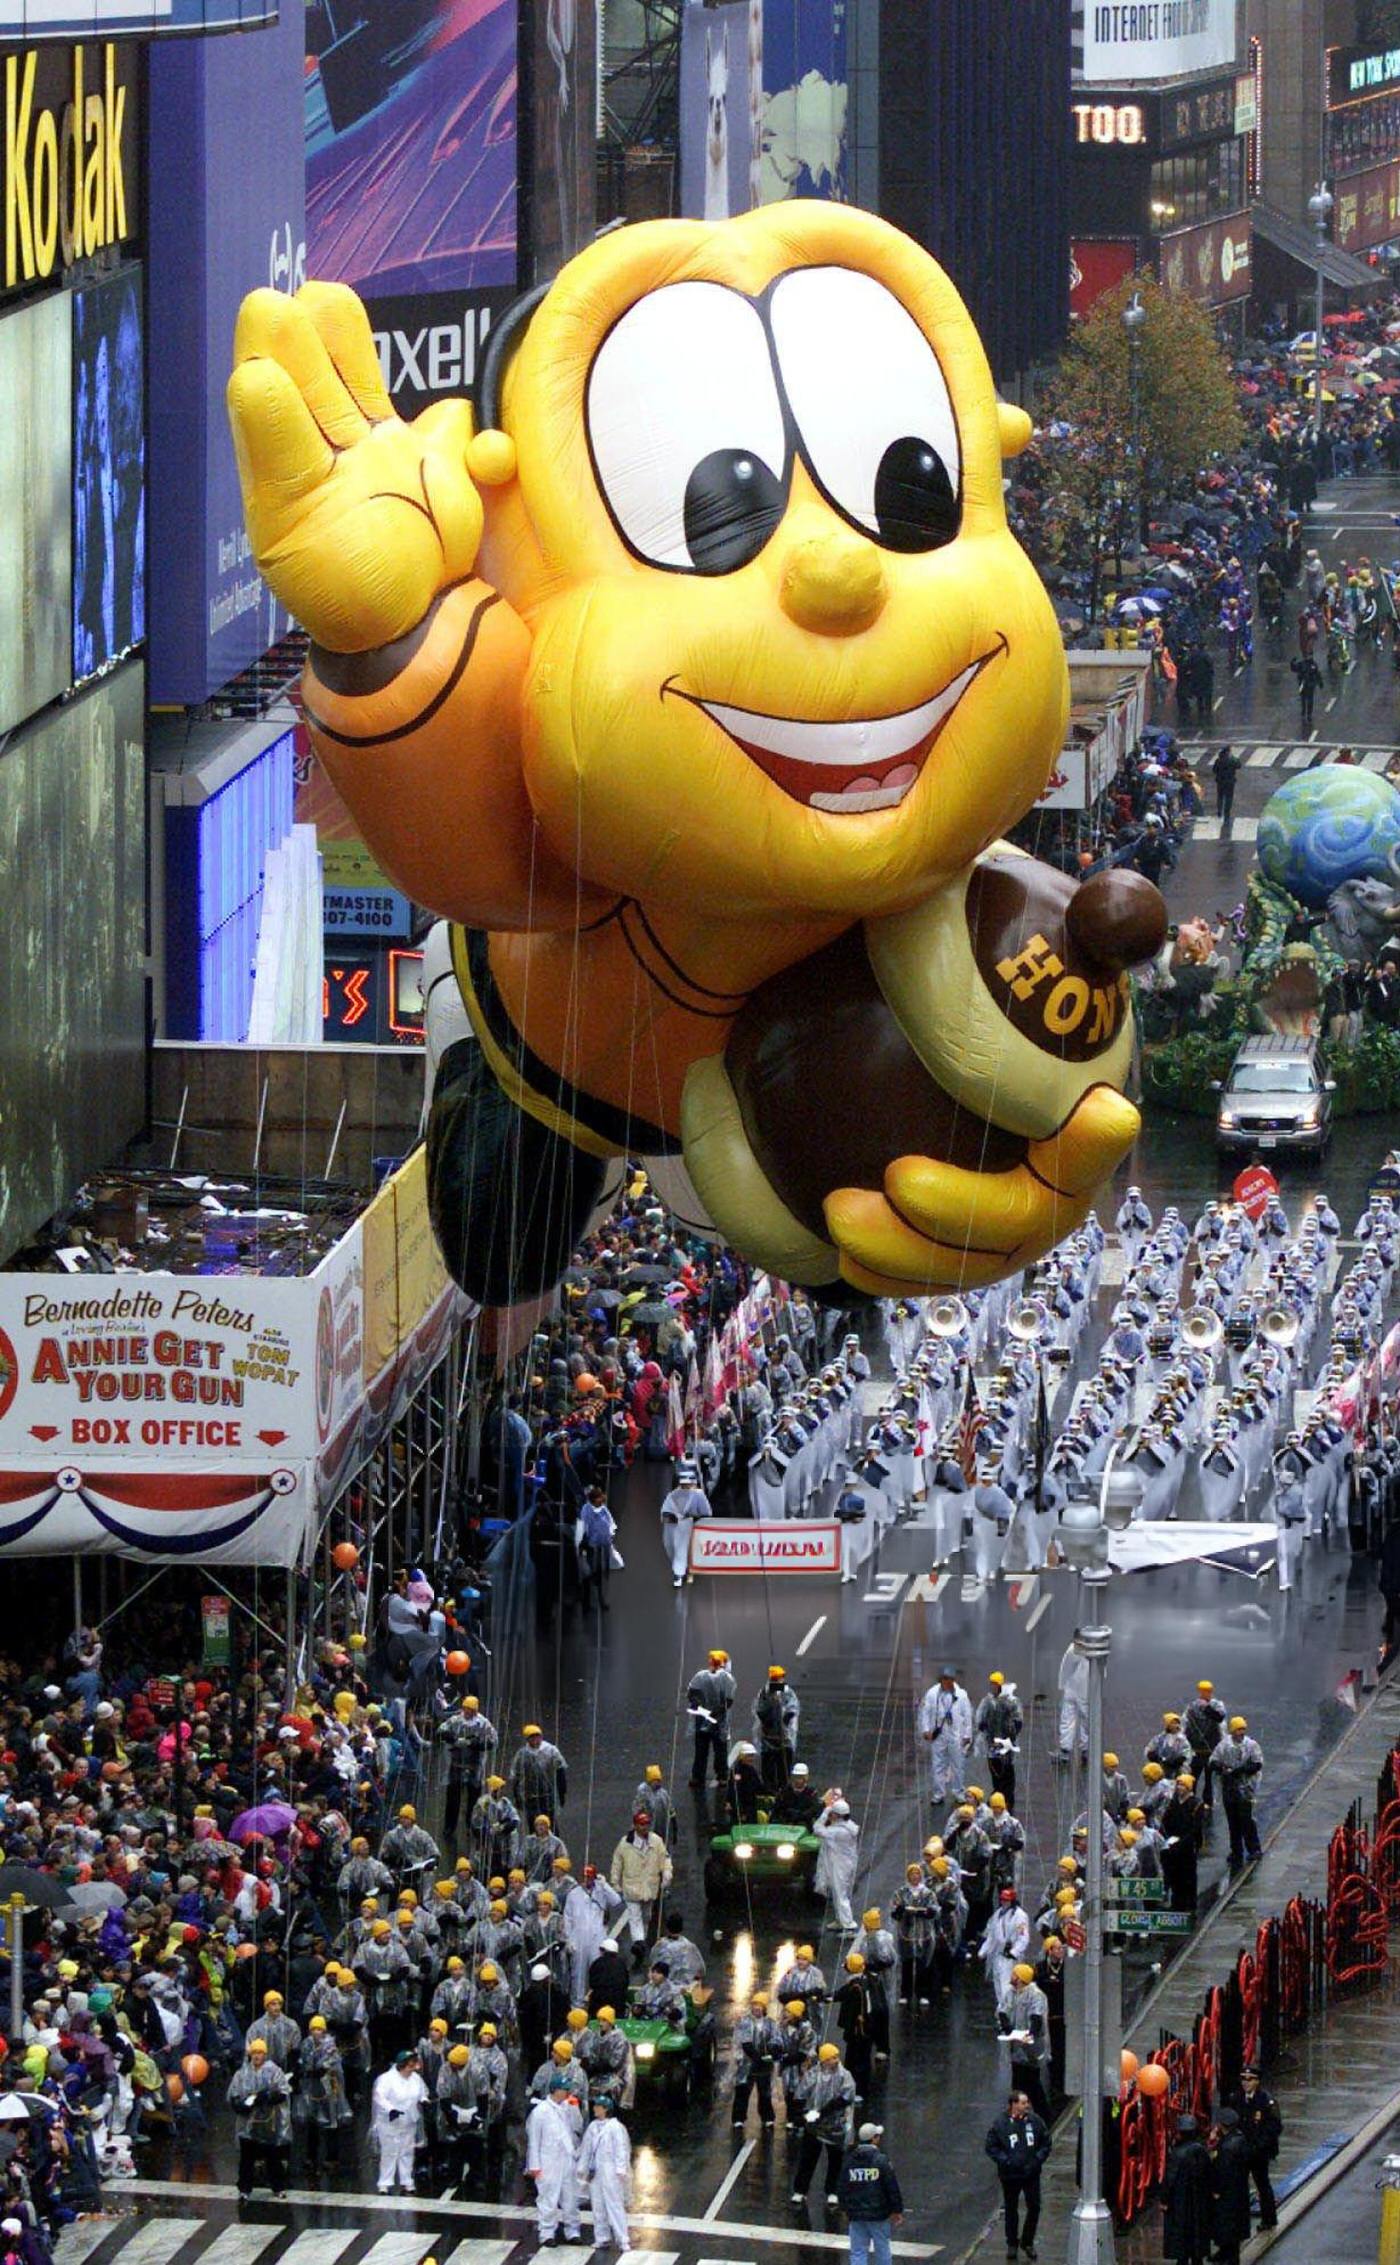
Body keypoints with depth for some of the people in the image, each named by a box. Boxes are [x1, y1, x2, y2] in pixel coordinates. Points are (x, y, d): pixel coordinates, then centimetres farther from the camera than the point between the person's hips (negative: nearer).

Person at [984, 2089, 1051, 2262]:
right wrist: (1005, 2161, -14)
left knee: (1034, 2207, 2)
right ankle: (1012, 2244, 24)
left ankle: (1027, 2242, 20)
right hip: (1010, 2174, -1)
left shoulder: (1035, 2121, -3)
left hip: (1031, 2174, 1)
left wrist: (1037, 2159, -7)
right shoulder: (1001, 2123, -8)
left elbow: (1045, 2143, 7)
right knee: (1011, 2209, 10)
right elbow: (991, 2146, -2)